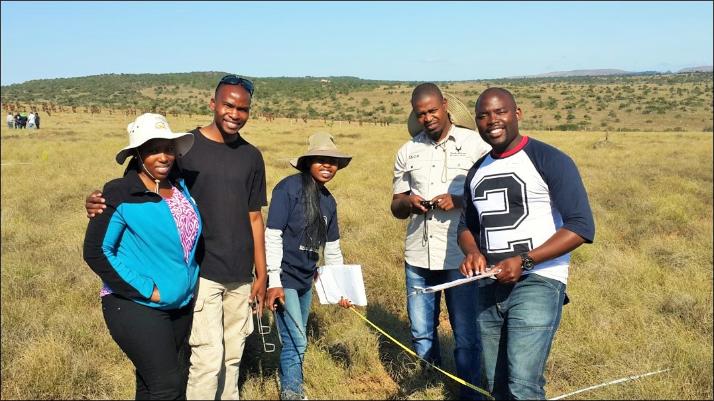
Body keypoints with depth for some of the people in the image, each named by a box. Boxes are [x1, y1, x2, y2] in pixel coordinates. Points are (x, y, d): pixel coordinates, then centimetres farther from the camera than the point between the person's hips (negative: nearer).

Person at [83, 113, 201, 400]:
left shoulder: (181, 187, 4)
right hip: (137, 307, -6)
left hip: (182, 306, 6)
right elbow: (97, 251, -14)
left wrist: (189, 284, 10)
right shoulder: (120, 194, -14)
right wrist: (145, 290, -16)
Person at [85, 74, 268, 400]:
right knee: (208, 358, -5)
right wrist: (101, 202, -24)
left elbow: (254, 218, 11)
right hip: (201, 272, -4)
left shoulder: (252, 157, 7)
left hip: (240, 276, 4)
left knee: (232, 355, 14)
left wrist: (261, 274, 11)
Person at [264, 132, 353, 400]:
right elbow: (272, 237, -17)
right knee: (297, 342, -7)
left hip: (306, 279, 7)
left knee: (294, 341, 16)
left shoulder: (328, 200, 7)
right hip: (284, 277, -7)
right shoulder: (288, 188, -14)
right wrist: (274, 282, -19)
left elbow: (332, 248, 15)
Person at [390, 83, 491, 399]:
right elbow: (396, 208, 14)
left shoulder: (476, 145, -1)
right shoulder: (407, 152, 10)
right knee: (421, 334, 12)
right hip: (418, 256, 4)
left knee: (466, 336, 3)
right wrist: (408, 202, -9)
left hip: (461, 257, -3)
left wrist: (459, 201, -18)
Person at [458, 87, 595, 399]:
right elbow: (467, 226, 22)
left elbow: (581, 227, -13)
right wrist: (473, 252, -1)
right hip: (488, 287, 7)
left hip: (537, 283, -6)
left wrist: (524, 261, -21)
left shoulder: (549, 161, -8)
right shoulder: (477, 172, 13)